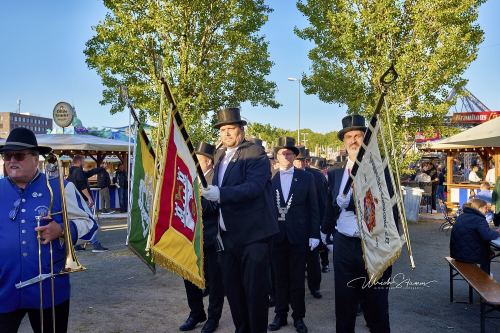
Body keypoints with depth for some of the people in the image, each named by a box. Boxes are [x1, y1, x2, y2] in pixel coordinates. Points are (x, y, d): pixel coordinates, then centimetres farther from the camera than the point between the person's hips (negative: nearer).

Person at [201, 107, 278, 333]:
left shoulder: (255, 153, -9)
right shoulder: (220, 156, 14)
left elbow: (254, 186, -24)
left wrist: (221, 194, -34)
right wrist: (207, 193, 0)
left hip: (254, 234, -7)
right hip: (228, 235, 8)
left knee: (255, 289, 1)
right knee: (232, 288, 16)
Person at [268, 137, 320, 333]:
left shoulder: (306, 178, 1)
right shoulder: (270, 179, 2)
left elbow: (313, 208, 1)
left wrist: (314, 234, -3)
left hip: (298, 236, -1)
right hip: (276, 236, 1)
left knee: (297, 278, 9)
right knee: (279, 278, 11)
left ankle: (298, 316, 23)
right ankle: (280, 315, 25)